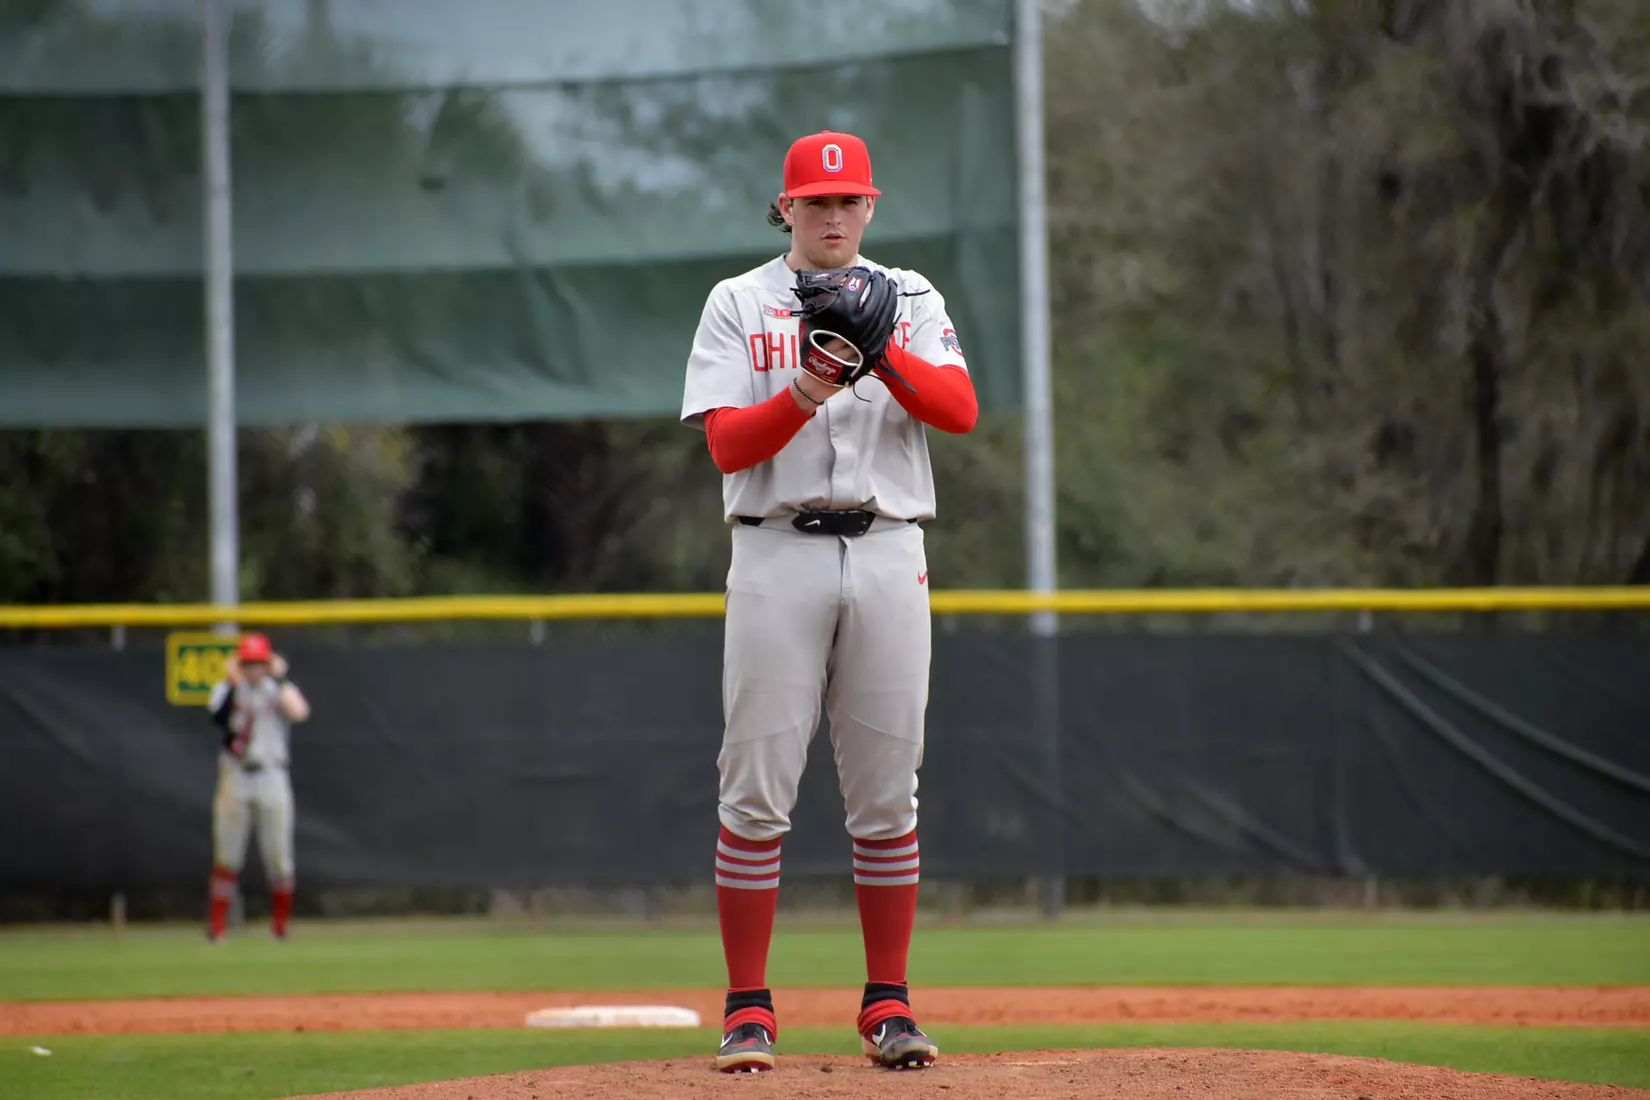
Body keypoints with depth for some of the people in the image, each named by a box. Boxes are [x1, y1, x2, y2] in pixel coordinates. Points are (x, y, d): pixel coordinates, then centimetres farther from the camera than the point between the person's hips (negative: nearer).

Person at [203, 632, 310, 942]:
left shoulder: (280, 690, 5)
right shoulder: (227, 690, 5)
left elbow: (299, 713, -17)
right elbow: (219, 718, -15)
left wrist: (279, 678, -13)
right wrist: (232, 684, -17)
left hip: (272, 779, 0)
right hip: (234, 779, 0)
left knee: (278, 855, 0)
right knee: (226, 855, -2)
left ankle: (280, 924, 12)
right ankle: (218, 925, 1)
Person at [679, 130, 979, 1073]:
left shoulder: (911, 299, 12)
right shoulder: (738, 304, 7)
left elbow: (959, 410, -5)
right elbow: (725, 443, -5)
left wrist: (883, 358, -21)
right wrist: (807, 395, -21)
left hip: (888, 557, 2)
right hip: (777, 555, -2)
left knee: (887, 792, 2)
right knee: (757, 789, -5)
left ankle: (889, 1006, 8)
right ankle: (749, 1010, 0)